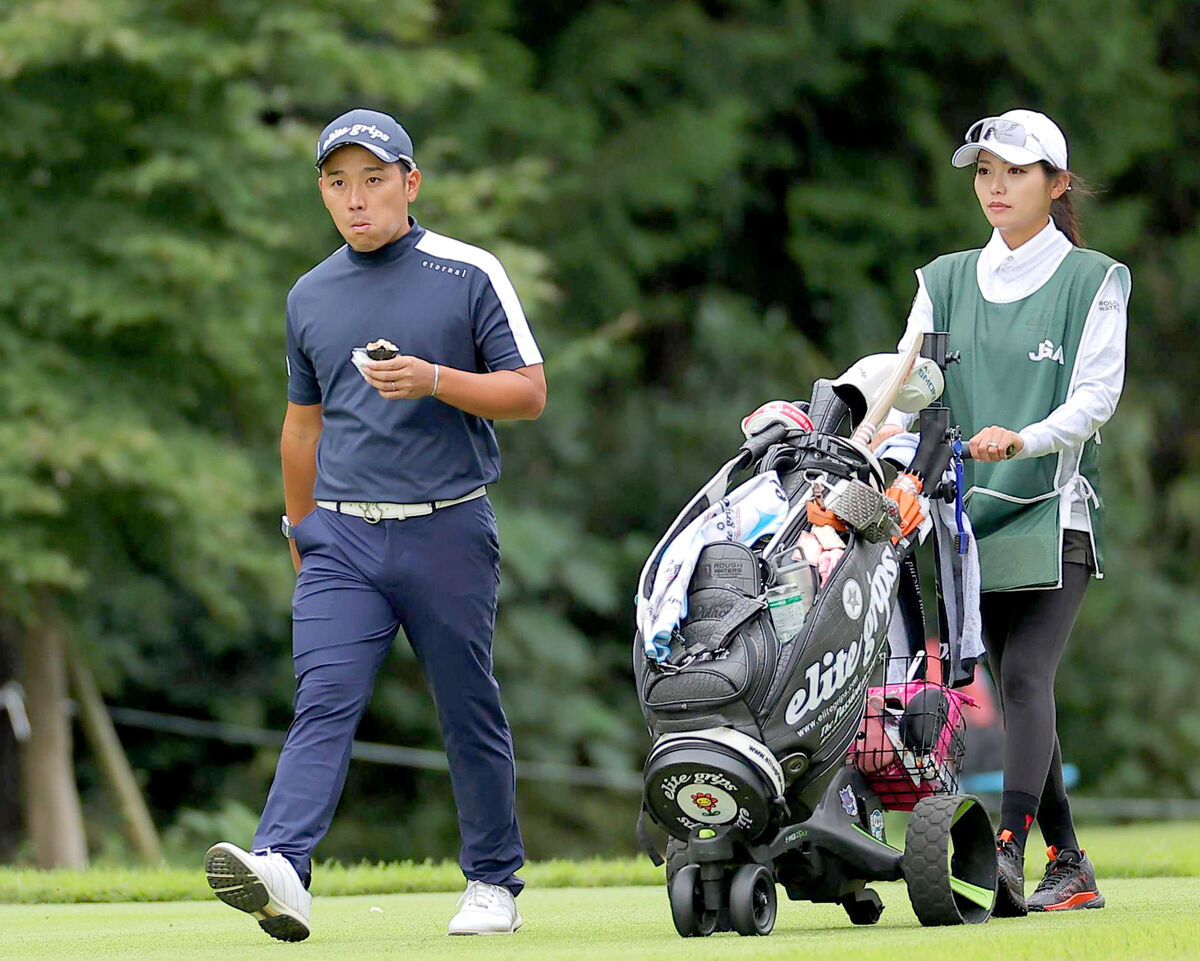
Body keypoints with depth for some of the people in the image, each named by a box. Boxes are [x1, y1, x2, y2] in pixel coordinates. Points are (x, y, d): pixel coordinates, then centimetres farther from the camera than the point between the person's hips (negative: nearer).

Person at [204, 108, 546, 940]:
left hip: (448, 530, -3)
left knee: (470, 712, 4)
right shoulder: (310, 296, 13)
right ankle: (280, 869, -29)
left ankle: (494, 885, 17)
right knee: (325, 704, -13)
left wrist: (435, 380, -18)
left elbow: (529, 394, -3)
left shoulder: (471, 275, 0)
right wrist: (301, 533, 25)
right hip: (343, 536, 3)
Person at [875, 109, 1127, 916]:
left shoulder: (1093, 281, 3)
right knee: (1014, 690, 3)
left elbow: (1096, 395, -6)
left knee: (1025, 676, -19)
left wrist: (1026, 439, -24)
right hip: (971, 511, 4)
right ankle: (1070, 866, 10)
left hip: (1055, 509, -4)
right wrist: (888, 435, -15)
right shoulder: (945, 282, 15)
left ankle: (1008, 852, -31)